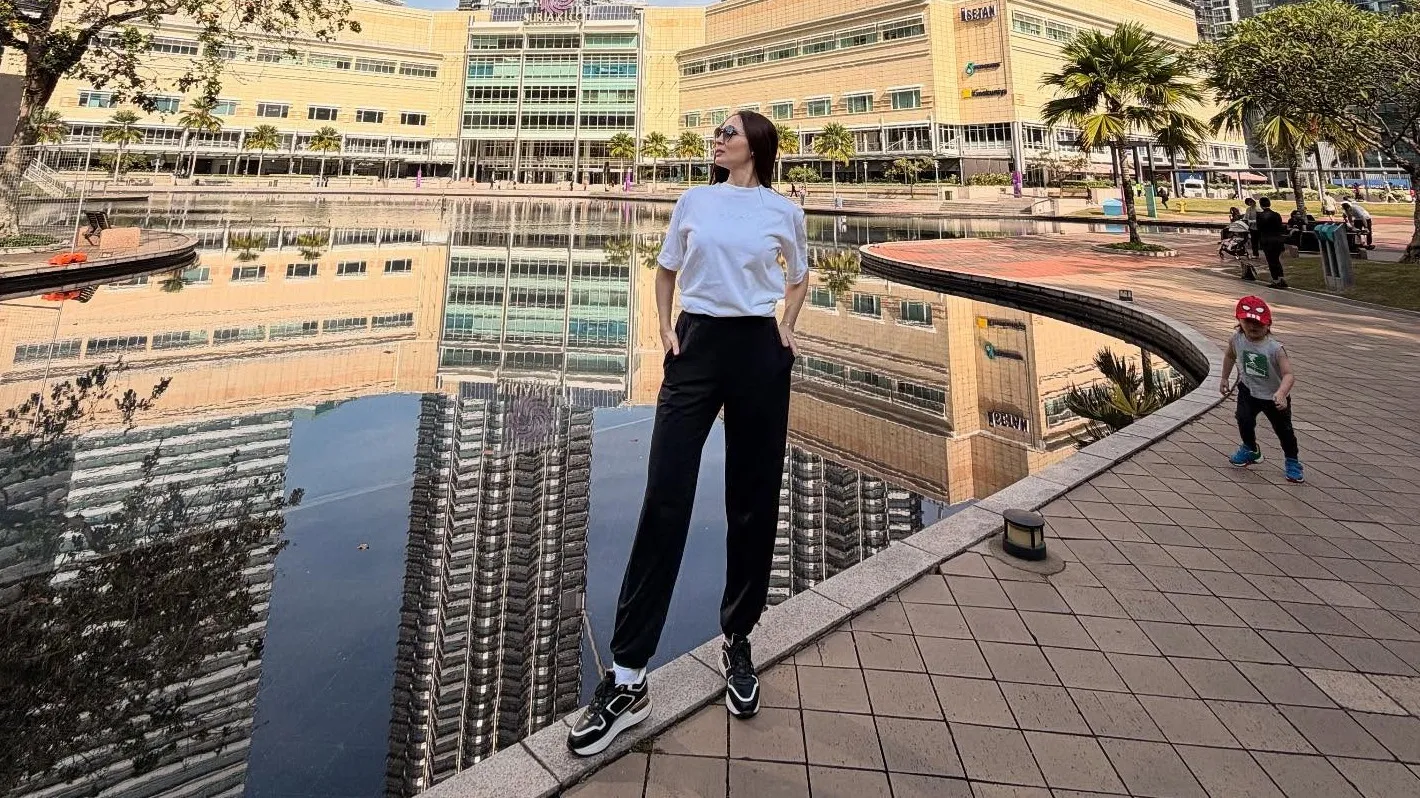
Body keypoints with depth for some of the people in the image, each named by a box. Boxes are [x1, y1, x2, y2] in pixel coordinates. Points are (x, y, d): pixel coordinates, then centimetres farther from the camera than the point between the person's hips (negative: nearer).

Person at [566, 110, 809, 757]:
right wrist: (665, 327, 4)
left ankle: (737, 642, 26)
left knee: (753, 502, 5)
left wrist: (785, 332, 5)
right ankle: (627, 677, -1)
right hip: (696, 345, 0)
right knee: (664, 499, -7)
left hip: (759, 352, 0)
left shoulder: (785, 212, 7)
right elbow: (667, 270, 20)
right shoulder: (694, 202, 10)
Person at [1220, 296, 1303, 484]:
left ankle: (1292, 461, 30)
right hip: (1248, 390, 3)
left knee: (1283, 429, 9)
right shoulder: (1237, 340, -14)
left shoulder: (1275, 348, -28)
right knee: (1244, 420, -7)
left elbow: (1289, 374, -34)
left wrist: (1281, 393, -50)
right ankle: (1250, 449, 23)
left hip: (1273, 396, -3)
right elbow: (1230, 356, 9)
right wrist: (1224, 378, 11)